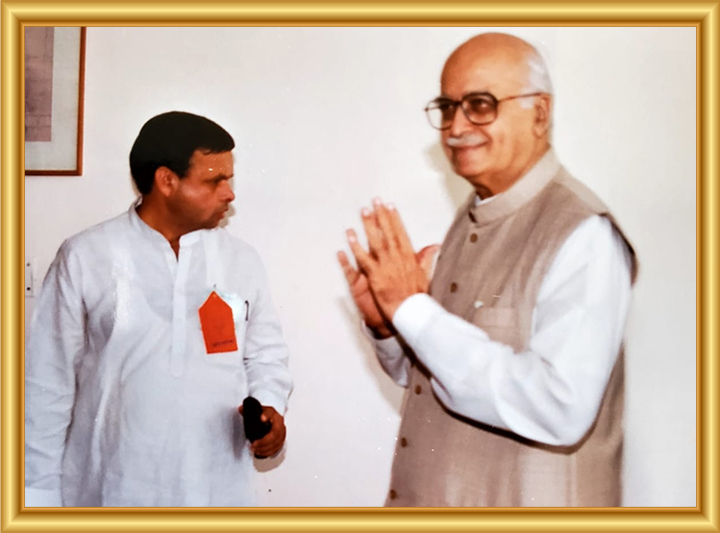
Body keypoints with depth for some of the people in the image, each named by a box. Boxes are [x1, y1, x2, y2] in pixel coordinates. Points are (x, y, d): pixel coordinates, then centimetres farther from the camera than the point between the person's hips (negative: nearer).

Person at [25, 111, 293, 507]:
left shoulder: (242, 261, 1)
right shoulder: (85, 257, -6)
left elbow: (265, 353, 10)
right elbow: (48, 383, -3)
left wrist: (269, 405, -9)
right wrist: (38, 492, -1)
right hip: (109, 491, -2)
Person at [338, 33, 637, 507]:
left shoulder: (585, 235, -20)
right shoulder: (471, 219, 3)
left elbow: (560, 409, -29)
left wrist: (413, 309, -27)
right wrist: (385, 325, -10)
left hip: (525, 501, -7)